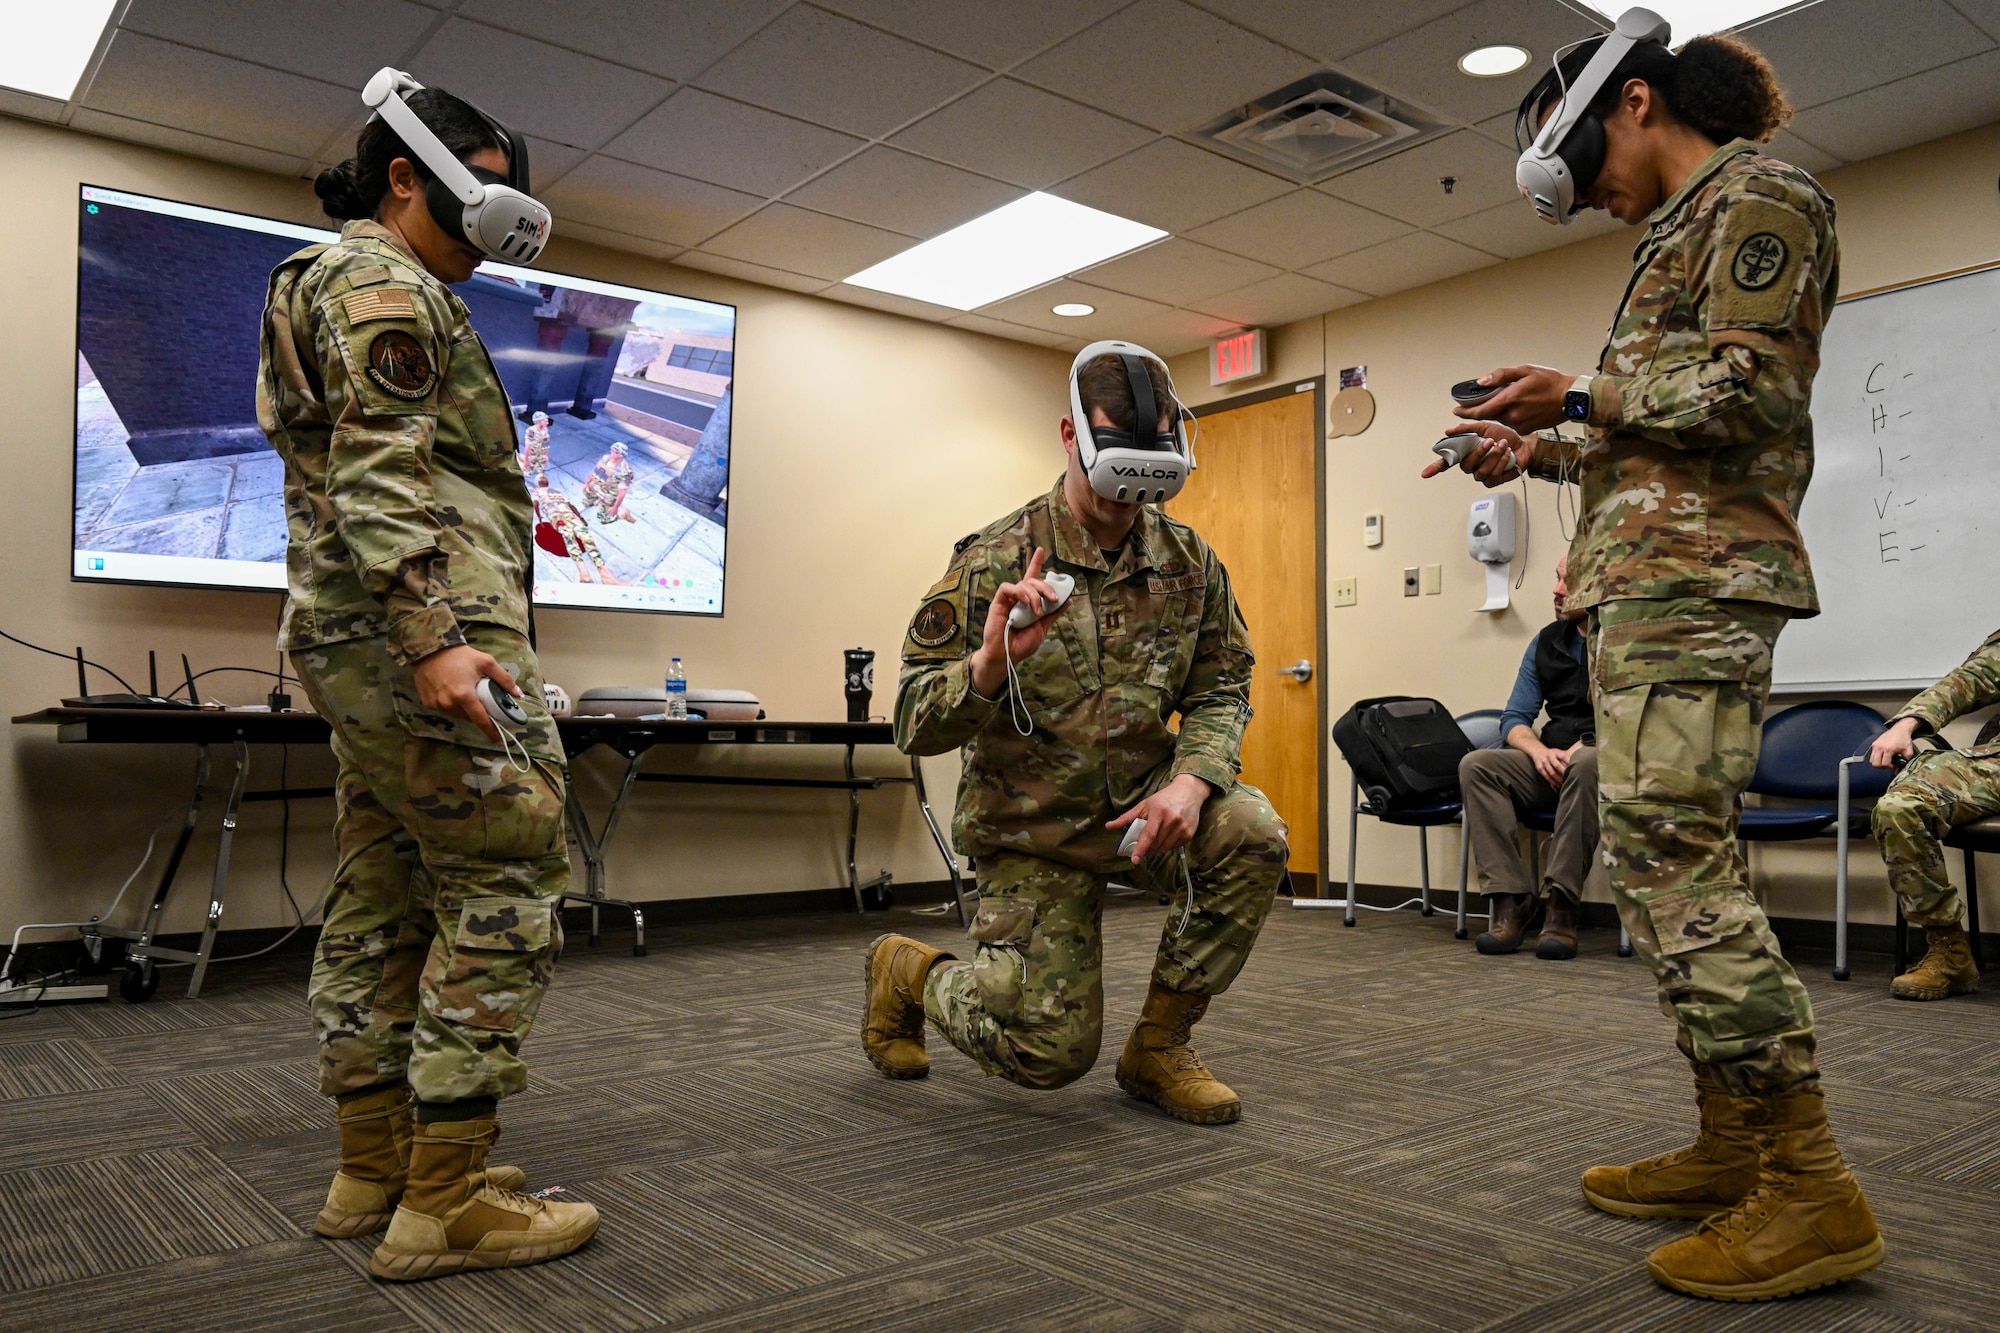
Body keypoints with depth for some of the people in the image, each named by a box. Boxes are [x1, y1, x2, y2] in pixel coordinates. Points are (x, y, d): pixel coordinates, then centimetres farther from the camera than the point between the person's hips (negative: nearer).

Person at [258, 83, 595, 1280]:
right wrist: (432, 637, -28)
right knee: (506, 892, -10)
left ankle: (375, 1170, 18)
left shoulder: (341, 286, 27)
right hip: (426, 627, -11)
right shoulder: (386, 284, -6)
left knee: (385, 902, 11)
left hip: (364, 642, 11)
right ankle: (445, 1204, -7)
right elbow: (382, 473, -19)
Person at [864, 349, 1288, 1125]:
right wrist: (988, 665, -40)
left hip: (1143, 796, 4)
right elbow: (915, 726, -18)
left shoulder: (1189, 562, -4)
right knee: (1051, 1052, -6)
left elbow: (1220, 689, 0)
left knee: (1251, 835, -26)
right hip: (1034, 825, -4)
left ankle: (1158, 1047, -4)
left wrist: (1192, 780, -21)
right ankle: (908, 973, 26)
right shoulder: (993, 561, -16)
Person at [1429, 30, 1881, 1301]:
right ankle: (1733, 1148, 13)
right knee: (1670, 858, 7)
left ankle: (1811, 1187, -8)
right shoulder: (1685, 229, 26)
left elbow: (1754, 393, -13)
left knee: (1670, 856, -15)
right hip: (1649, 577, 10)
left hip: (1696, 576, -10)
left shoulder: (1756, 194, -1)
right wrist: (1544, 454, 14)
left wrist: (1580, 398, -9)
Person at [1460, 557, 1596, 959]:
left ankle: (1561, 904, -34)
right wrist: (1540, 751, -10)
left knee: (1587, 763, -39)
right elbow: (1514, 719, 11)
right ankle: (1511, 899, -26)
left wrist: (1582, 748, -24)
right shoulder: (1547, 642, 13)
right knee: (1475, 765, -19)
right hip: (1553, 767, 5)